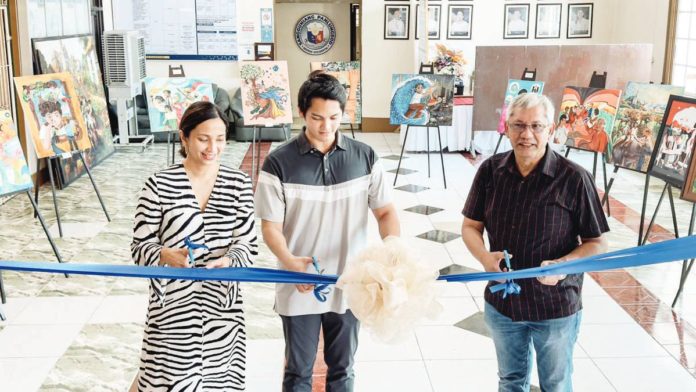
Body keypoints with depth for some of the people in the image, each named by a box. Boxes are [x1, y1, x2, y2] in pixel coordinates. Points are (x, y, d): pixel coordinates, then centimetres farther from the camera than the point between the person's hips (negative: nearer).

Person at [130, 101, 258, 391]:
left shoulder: (238, 184, 0)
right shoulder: (159, 185, -7)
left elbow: (247, 244, 0)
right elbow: (140, 246, -5)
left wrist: (227, 261, -20)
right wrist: (165, 256, -25)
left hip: (221, 305, 3)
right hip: (173, 305, -2)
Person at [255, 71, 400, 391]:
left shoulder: (365, 157, -4)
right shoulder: (279, 163, -11)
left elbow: (385, 210, 0)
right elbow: (270, 225, -10)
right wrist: (289, 261, -29)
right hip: (299, 289, -2)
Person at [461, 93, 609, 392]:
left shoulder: (574, 179, -18)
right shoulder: (490, 171, -7)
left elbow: (597, 243, -10)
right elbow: (471, 226, 2)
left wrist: (563, 265, -29)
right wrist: (485, 257, -19)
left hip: (556, 309, -3)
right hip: (501, 302, 3)